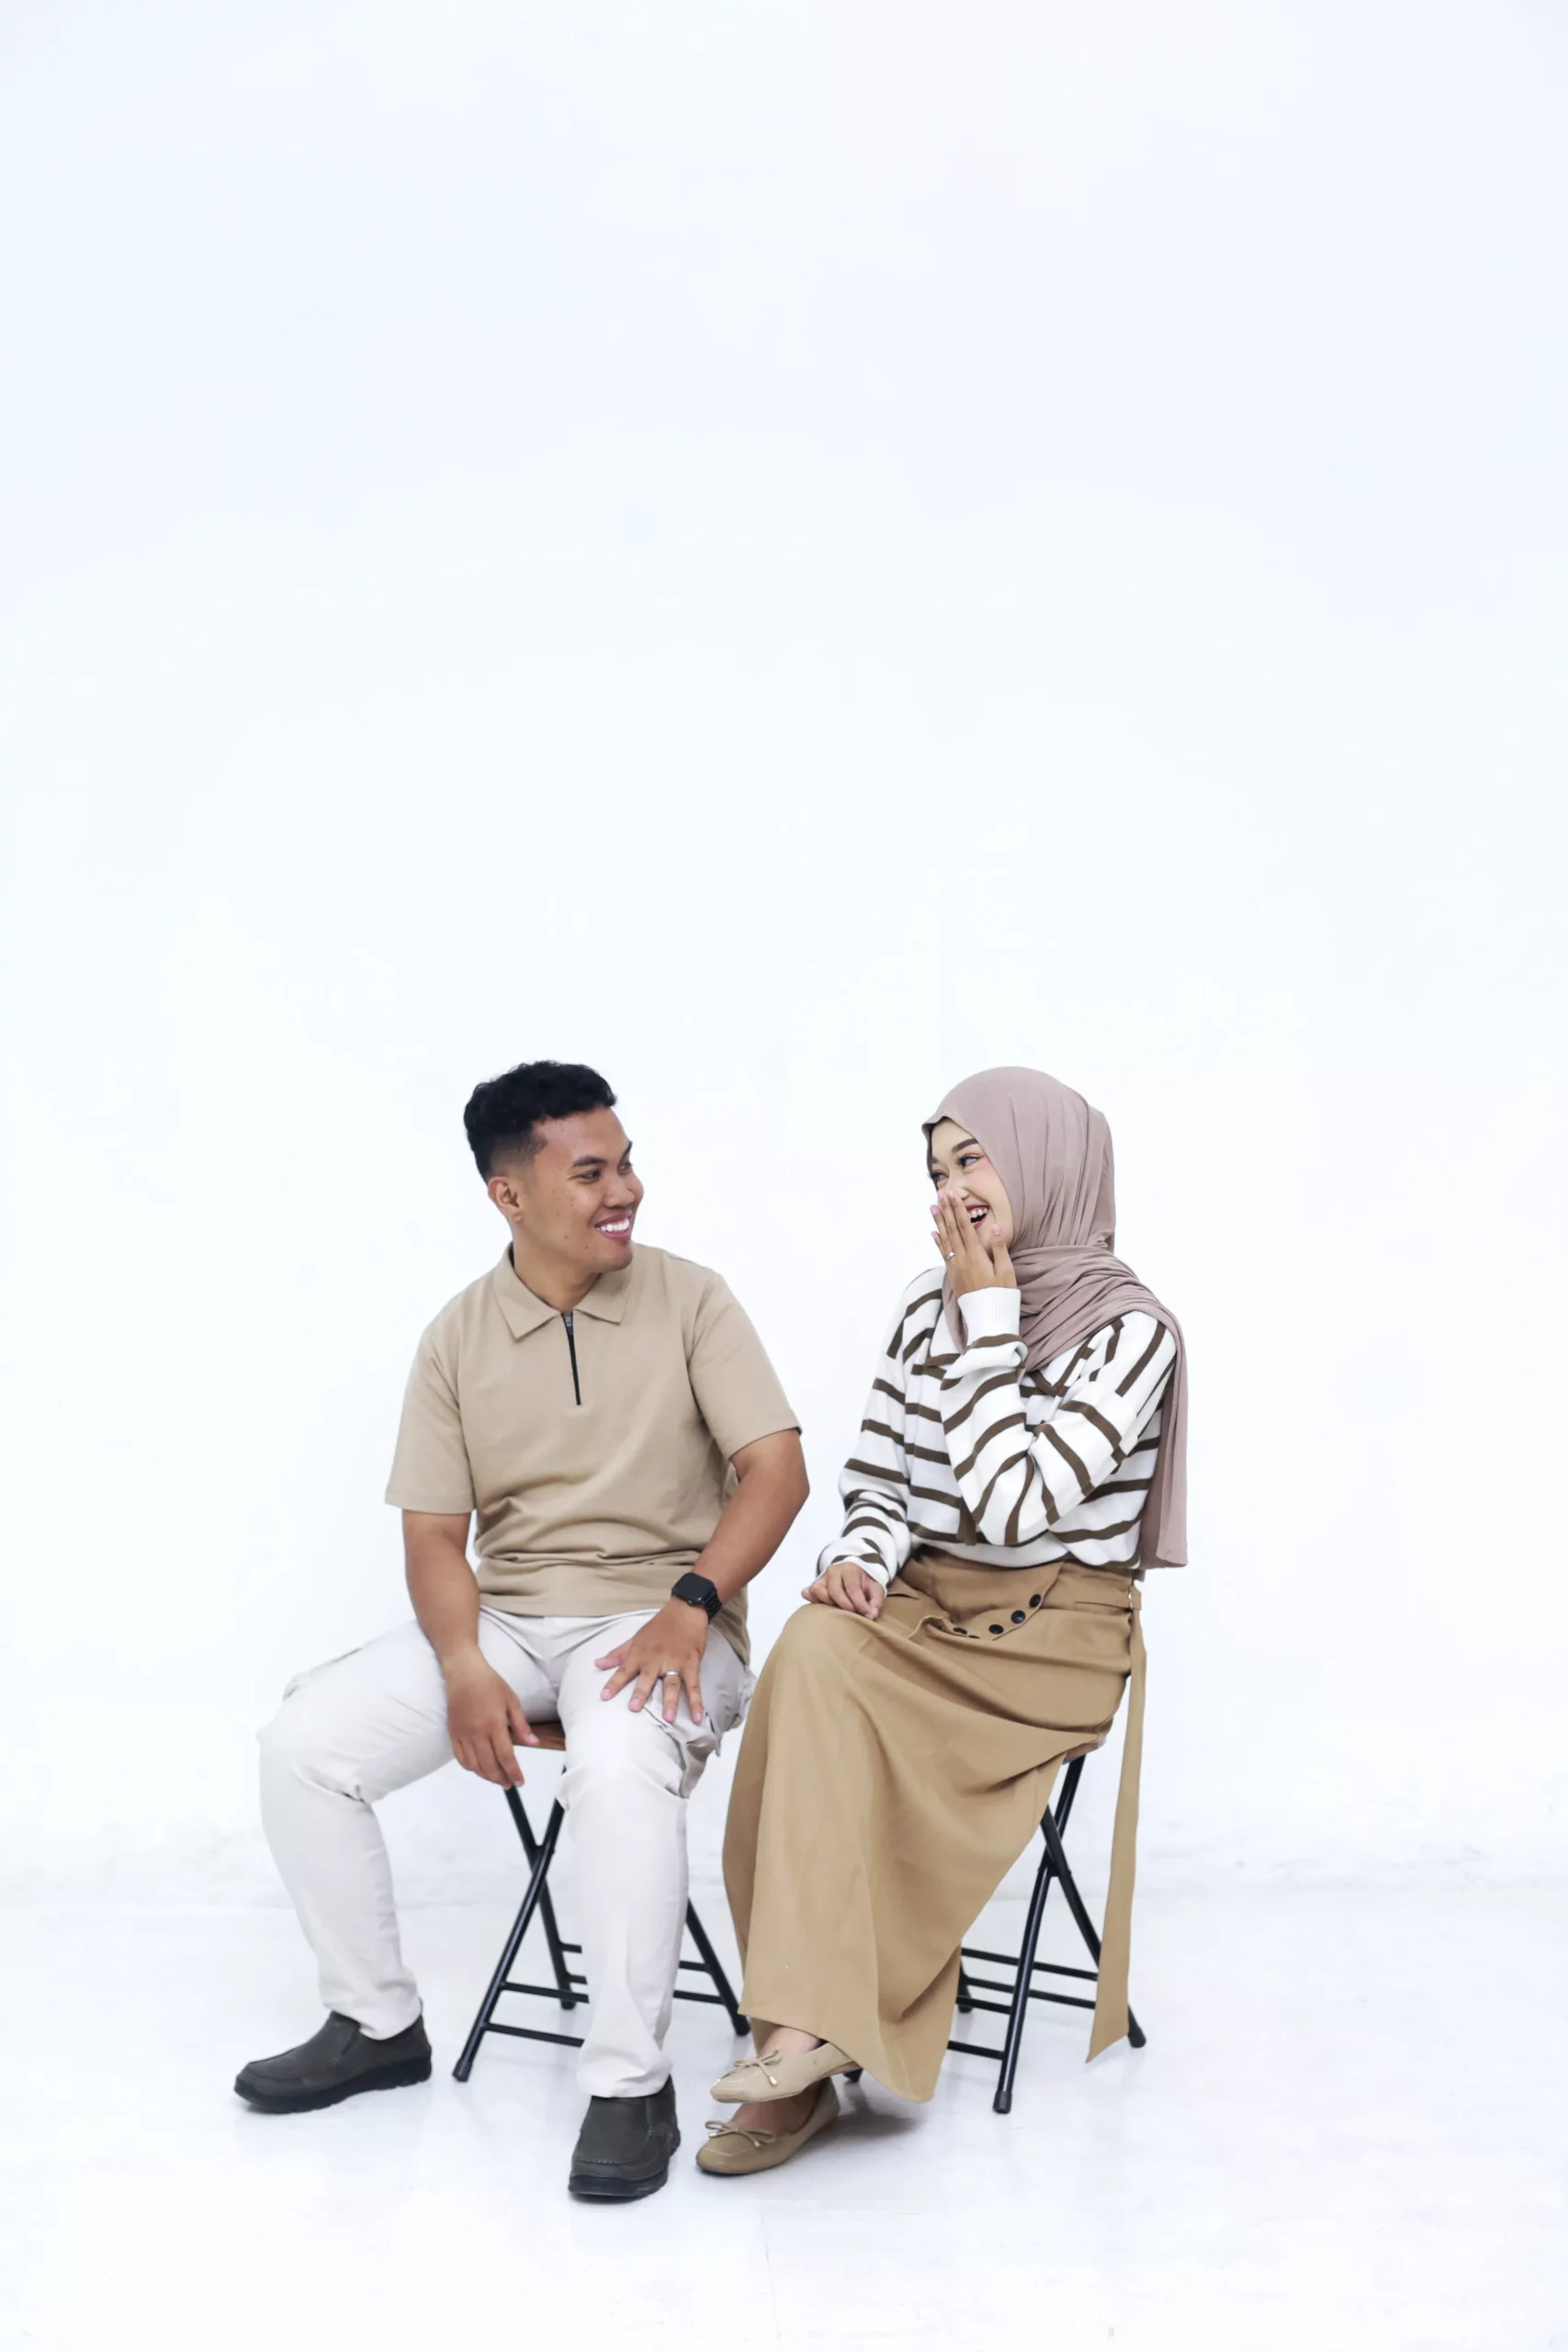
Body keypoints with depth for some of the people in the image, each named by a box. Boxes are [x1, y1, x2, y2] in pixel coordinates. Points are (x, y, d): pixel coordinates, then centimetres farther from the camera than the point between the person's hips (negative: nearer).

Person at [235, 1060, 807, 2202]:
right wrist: (463, 1668, -16)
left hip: (658, 1616, -4)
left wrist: (690, 1606, -24)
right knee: (302, 1745, -13)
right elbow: (433, 1531, 3)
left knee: (621, 1770, -37)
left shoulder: (690, 1300, -2)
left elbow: (777, 1467, -9)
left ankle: (632, 2085, -20)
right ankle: (378, 2025, 8)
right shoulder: (459, 1338, 5)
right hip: (506, 1617, 4)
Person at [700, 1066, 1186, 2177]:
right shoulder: (929, 1307, 10)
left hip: (1055, 1636, -5)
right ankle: (804, 2048, -26)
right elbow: (876, 1481, 13)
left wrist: (987, 1322, -13)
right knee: (813, 1649, -30)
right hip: (922, 1613, 5)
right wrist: (861, 1559, -9)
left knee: (816, 1672, -29)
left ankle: (805, 2029, -22)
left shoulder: (1131, 1331, -10)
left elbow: (1012, 1502, -19)